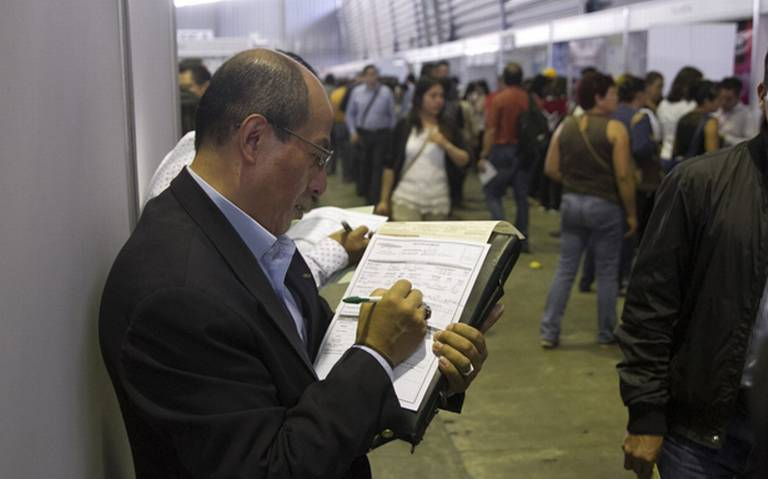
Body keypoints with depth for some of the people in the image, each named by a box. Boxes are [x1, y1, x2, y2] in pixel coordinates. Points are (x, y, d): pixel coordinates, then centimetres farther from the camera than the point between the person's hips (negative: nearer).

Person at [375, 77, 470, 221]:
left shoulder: (449, 129, 6)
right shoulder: (404, 126, 2)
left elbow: (464, 161, 1)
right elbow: (391, 165, 3)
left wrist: (446, 144, -16)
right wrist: (384, 199, 1)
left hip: (438, 202, 2)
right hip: (406, 199, -2)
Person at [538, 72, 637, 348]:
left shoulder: (565, 127, 3)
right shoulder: (615, 129, -11)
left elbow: (551, 169, 3)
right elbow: (623, 176, -14)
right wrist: (631, 213, -6)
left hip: (571, 202, 5)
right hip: (605, 205, -4)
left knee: (565, 269, 10)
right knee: (607, 272, 10)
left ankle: (549, 332, 10)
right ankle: (606, 334, 21)